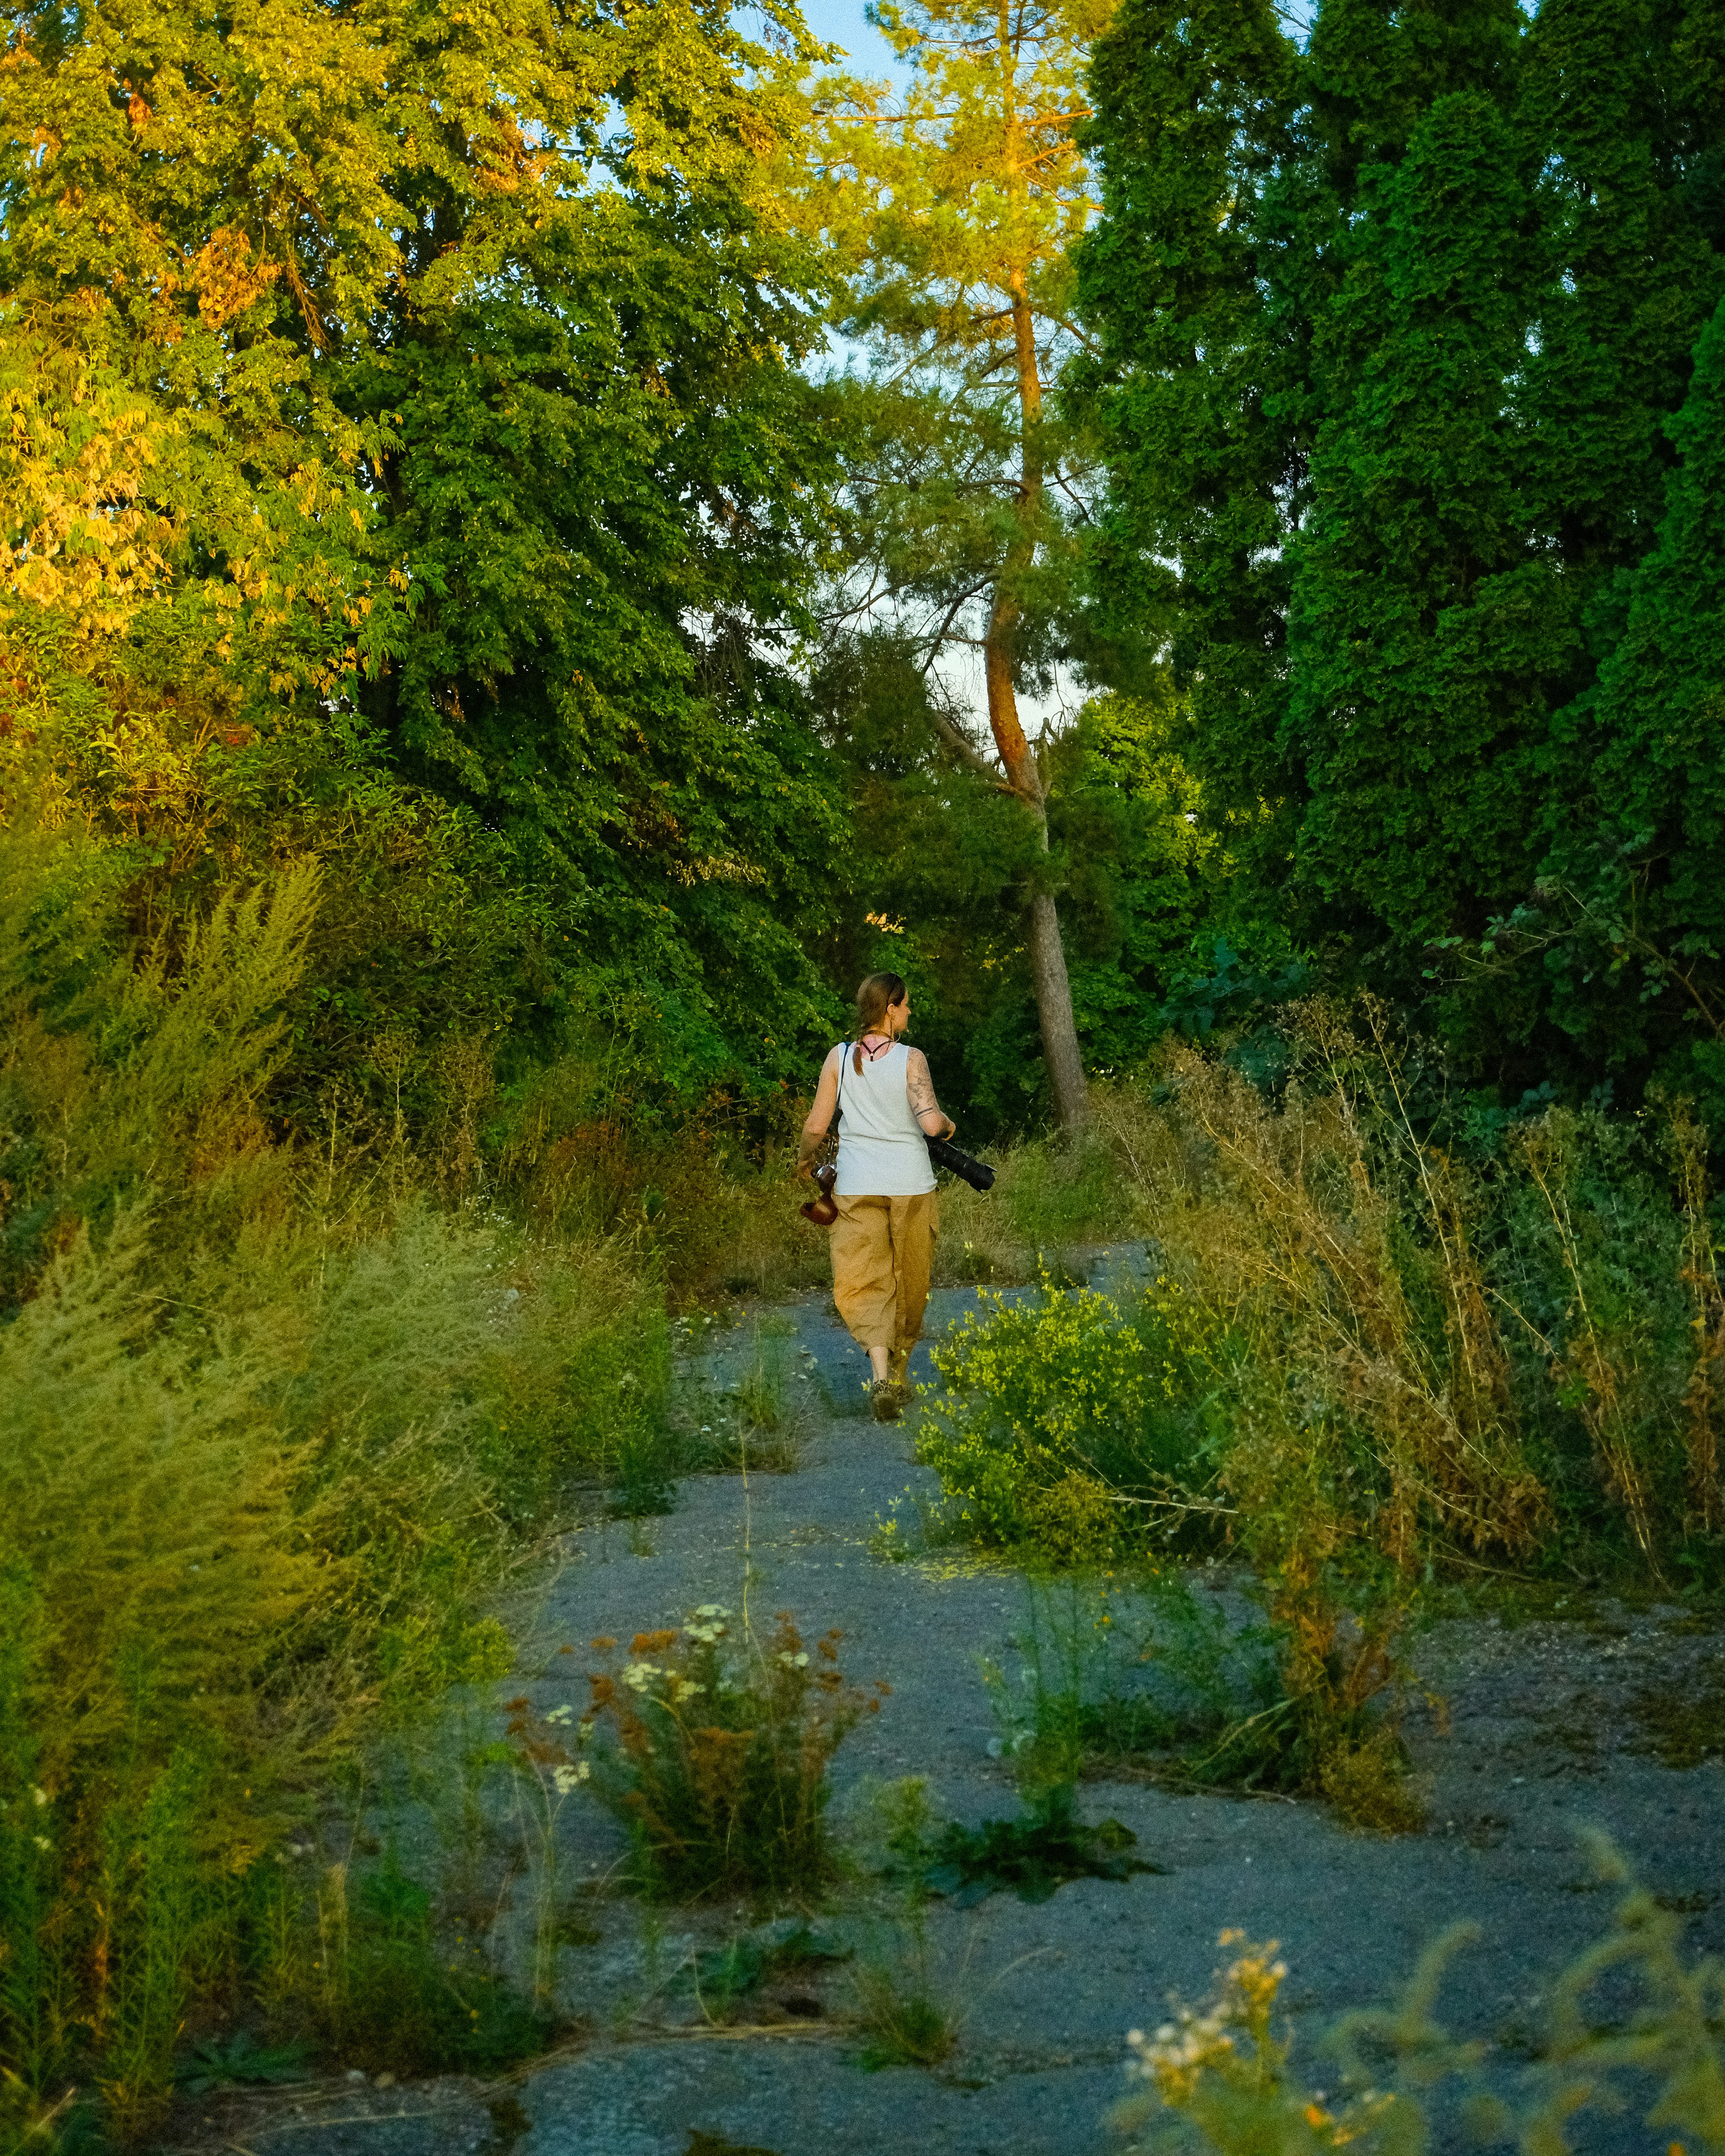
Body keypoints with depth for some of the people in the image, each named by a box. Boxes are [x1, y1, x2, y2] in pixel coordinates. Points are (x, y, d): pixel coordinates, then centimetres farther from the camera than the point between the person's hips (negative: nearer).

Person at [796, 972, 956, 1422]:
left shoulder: (839, 1057, -1)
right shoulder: (911, 1059, -8)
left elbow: (816, 1125, 2)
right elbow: (931, 1123, -17)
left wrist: (805, 1158, 21)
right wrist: (949, 1126, 6)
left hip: (857, 1186, 1)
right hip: (910, 1183, -1)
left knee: (862, 1282, 2)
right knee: (909, 1282, 17)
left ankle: (880, 1373, -19)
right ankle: (899, 1375, 30)